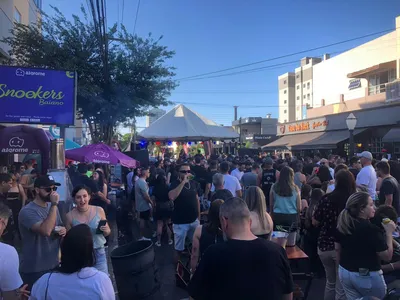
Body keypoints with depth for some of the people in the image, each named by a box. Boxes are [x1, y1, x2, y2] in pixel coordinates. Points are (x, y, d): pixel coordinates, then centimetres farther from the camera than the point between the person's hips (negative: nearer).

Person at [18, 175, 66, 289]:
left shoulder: (52, 207, 5)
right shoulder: (27, 211, -18)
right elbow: (46, 231, -34)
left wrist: (63, 230, -5)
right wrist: (54, 204, -29)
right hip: (34, 270, -7)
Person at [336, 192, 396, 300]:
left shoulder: (342, 225, -3)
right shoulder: (372, 229, -23)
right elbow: (387, 256, -16)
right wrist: (389, 233, -9)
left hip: (345, 273, 7)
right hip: (367, 276, -7)